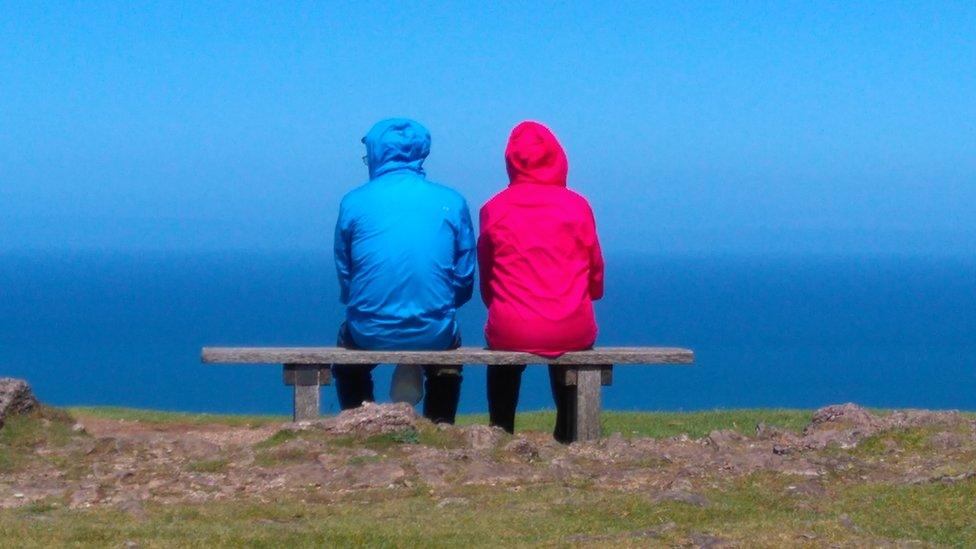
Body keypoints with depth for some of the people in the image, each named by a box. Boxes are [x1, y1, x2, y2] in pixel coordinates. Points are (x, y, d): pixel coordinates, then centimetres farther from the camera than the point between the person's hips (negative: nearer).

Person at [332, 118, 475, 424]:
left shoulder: (354, 202, -2)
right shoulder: (452, 203, -1)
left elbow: (344, 277, 5)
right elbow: (465, 282, 4)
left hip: (370, 335, 0)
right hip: (434, 336, 0)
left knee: (347, 338, 35)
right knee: (450, 343, 36)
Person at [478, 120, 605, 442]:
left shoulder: (494, 210, -1)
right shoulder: (577, 206, -2)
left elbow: (486, 278, 7)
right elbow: (595, 271, 5)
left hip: (512, 332, 0)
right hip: (572, 332, 0)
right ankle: (567, 439, 37)